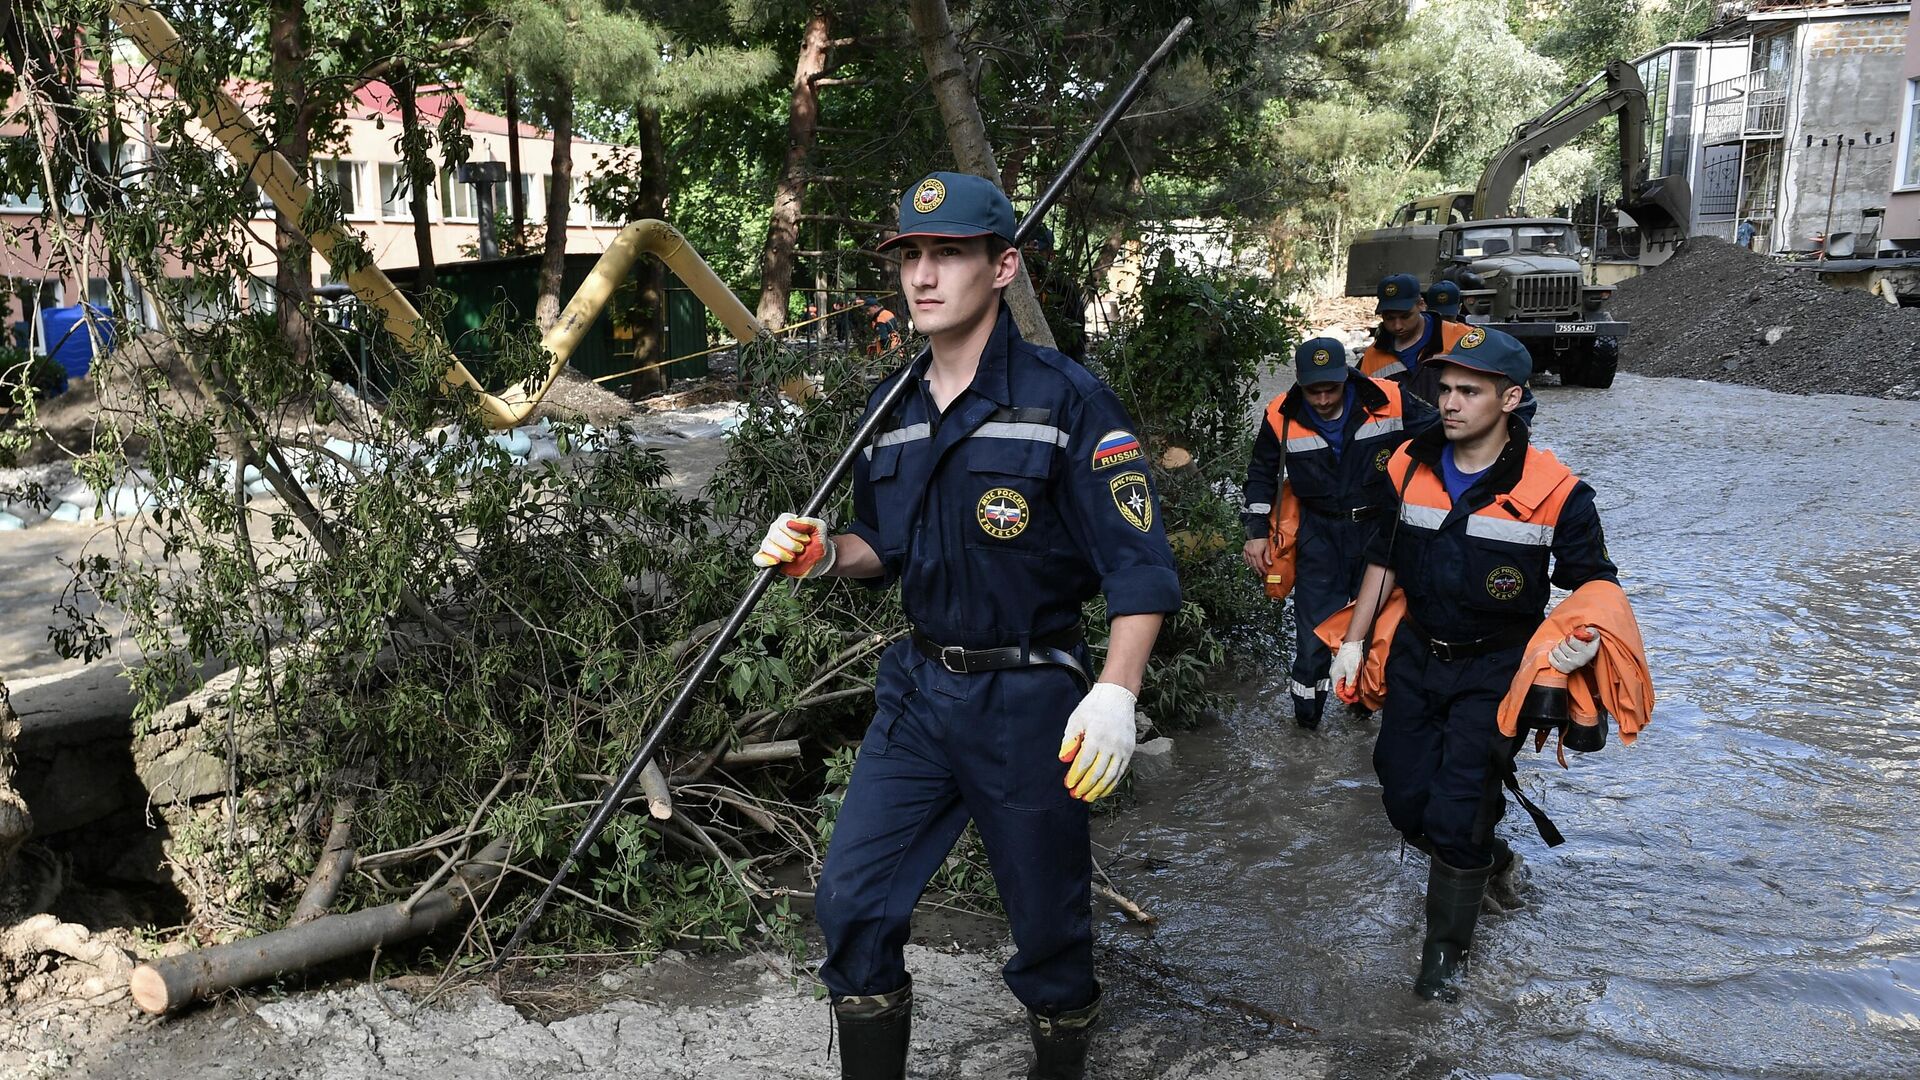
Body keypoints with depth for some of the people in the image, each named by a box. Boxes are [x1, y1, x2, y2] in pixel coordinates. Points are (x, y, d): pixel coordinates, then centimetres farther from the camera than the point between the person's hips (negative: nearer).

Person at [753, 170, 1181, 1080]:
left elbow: (1140, 565, -14)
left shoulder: (1065, 400, -12)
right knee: (852, 901, 5)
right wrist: (823, 555, -3)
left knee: (1048, 925, 9)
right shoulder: (893, 408, 7)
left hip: (1028, 701, -5)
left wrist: (1115, 694, -26)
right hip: (917, 690, 5)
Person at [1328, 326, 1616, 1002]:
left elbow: (1592, 578, -4)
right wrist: (1354, 641, 7)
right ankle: (1484, 859, 41)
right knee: (1406, 801, 8)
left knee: (1456, 813, -8)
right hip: (1417, 655, 5)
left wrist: (1586, 637, -25)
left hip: (1495, 670, -4)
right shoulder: (1410, 466, -5)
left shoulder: (1552, 490, -17)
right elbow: (1384, 559, 8)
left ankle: (1445, 947, 14)